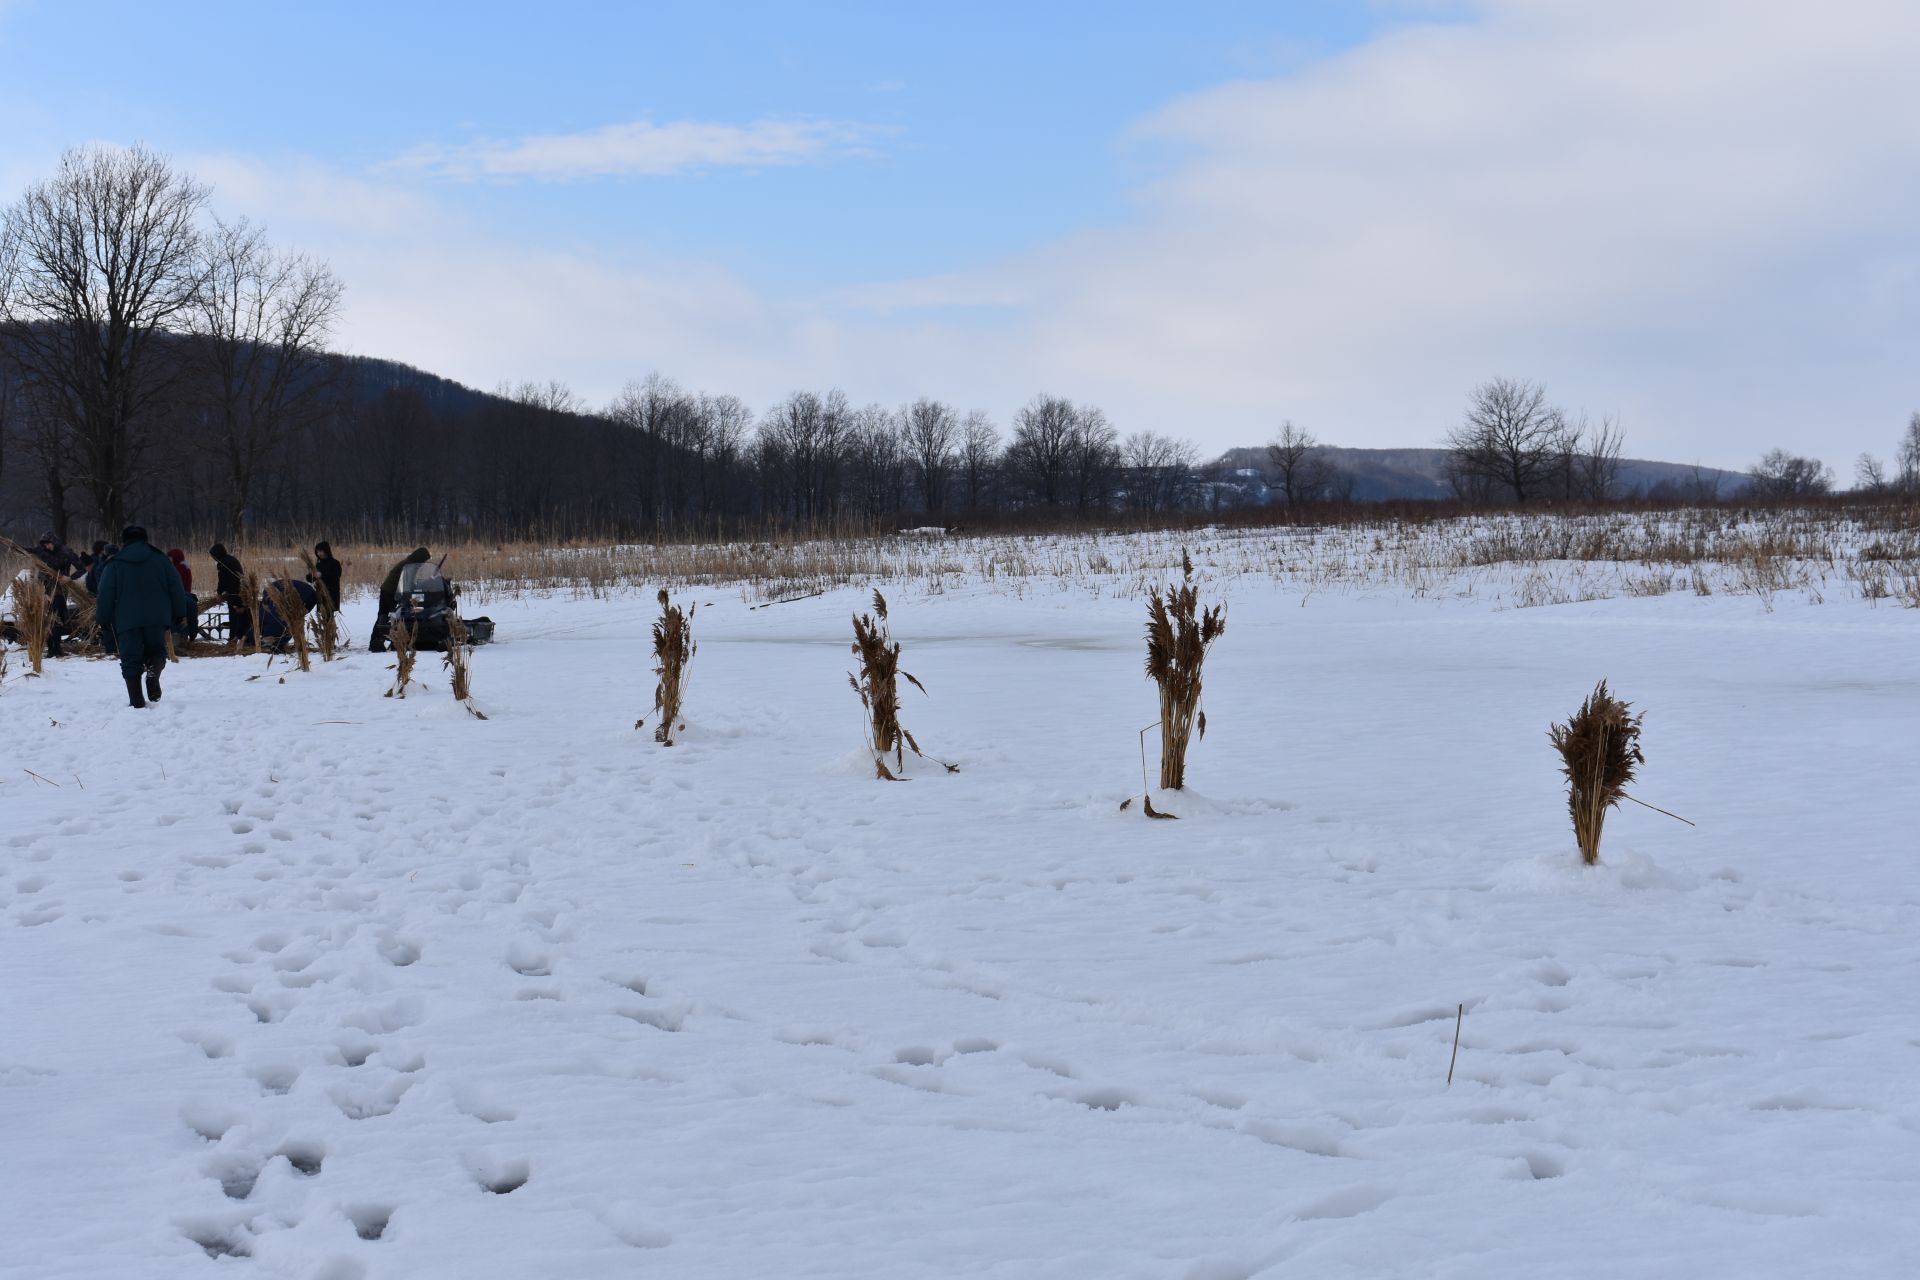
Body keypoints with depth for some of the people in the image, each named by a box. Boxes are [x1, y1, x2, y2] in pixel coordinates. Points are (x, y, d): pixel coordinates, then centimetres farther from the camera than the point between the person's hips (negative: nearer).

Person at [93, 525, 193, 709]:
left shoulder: (114, 565, 5)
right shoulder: (161, 560, 7)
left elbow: (105, 596, 3)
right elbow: (177, 590, 6)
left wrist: (103, 620, 13)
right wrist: (180, 614, 14)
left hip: (126, 621, -1)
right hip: (156, 618, 1)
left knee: (131, 660, 5)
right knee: (156, 650, 18)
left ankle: (136, 700, 0)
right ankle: (154, 672, -14)